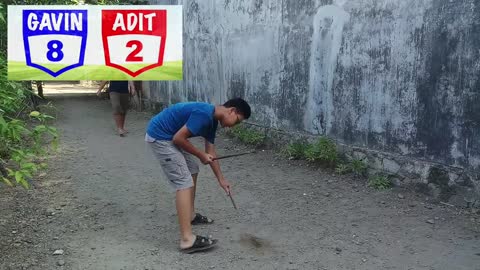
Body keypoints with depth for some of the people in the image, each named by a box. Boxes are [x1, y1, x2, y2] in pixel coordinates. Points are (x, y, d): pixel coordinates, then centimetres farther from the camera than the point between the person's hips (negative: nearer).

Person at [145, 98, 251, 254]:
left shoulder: (212, 120, 9)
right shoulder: (204, 114, -22)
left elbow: (211, 152, 17)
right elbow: (178, 138, -22)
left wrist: (221, 179, 20)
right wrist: (200, 155, -9)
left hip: (169, 136, 10)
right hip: (159, 137, -10)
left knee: (192, 171, 20)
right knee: (184, 182, -13)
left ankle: (190, 216, 35)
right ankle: (187, 240, -15)